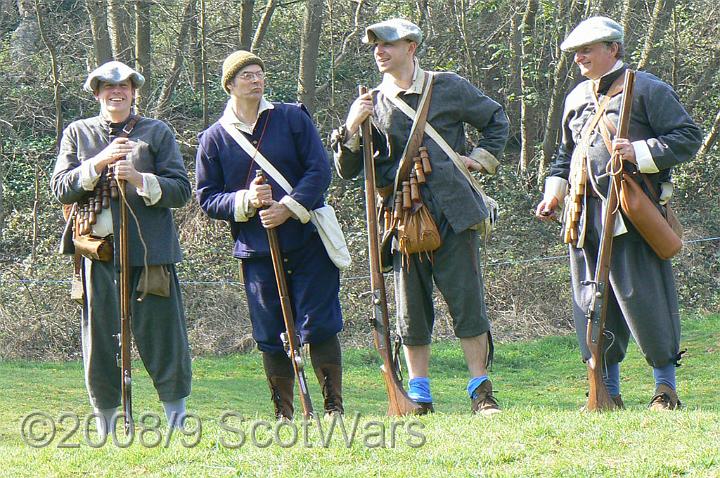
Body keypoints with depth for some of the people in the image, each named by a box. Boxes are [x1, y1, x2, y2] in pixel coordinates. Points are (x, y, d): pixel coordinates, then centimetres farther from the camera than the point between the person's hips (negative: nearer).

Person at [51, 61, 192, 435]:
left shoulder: (157, 133, 9)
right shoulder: (78, 134, 13)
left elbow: (181, 190, 2)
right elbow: (61, 189, 3)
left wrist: (140, 179, -14)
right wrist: (99, 162, -11)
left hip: (149, 251, -1)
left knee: (162, 335, -3)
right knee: (100, 341, 3)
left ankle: (178, 426, 8)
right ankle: (106, 430, 14)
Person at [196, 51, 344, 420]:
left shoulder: (292, 118, 5)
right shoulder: (213, 139, 5)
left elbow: (319, 169, 0)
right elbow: (206, 198, 5)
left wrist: (288, 207, -14)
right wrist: (245, 202, -13)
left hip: (308, 240, -1)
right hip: (256, 248, 1)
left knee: (318, 326, -3)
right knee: (271, 335, 4)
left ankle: (334, 406, 5)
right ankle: (283, 413, 12)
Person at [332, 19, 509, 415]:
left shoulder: (448, 88, 7)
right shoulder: (372, 105, 12)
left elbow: (496, 119, 21)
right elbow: (347, 170, 10)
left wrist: (481, 159, 8)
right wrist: (351, 128, -6)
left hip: (452, 212, -2)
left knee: (467, 302, -5)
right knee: (411, 309, 3)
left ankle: (481, 392, 1)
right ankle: (419, 397, 10)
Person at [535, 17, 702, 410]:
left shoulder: (647, 90, -1)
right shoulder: (576, 99, 19)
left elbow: (689, 138, -5)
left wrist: (641, 153, -17)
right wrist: (554, 192, 13)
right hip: (587, 215, 6)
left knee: (643, 297, -7)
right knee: (592, 303, 5)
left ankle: (665, 387, 3)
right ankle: (608, 392, 11)